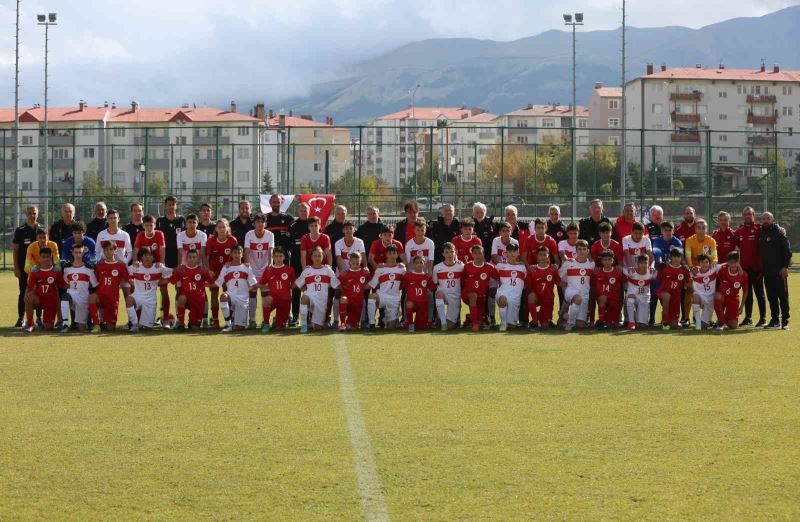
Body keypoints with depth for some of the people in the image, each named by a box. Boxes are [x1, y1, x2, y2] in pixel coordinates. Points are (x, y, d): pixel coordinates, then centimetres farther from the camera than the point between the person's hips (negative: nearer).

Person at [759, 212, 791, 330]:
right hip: (767, 271, 6)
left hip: (779, 271, -6)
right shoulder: (761, 234, 13)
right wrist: (761, 269, 15)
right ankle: (775, 320, 15)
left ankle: (785, 321, -1)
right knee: (771, 297, 9)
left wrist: (785, 266, -16)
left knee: (783, 296, -3)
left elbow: (787, 250, -10)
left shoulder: (779, 232, -6)